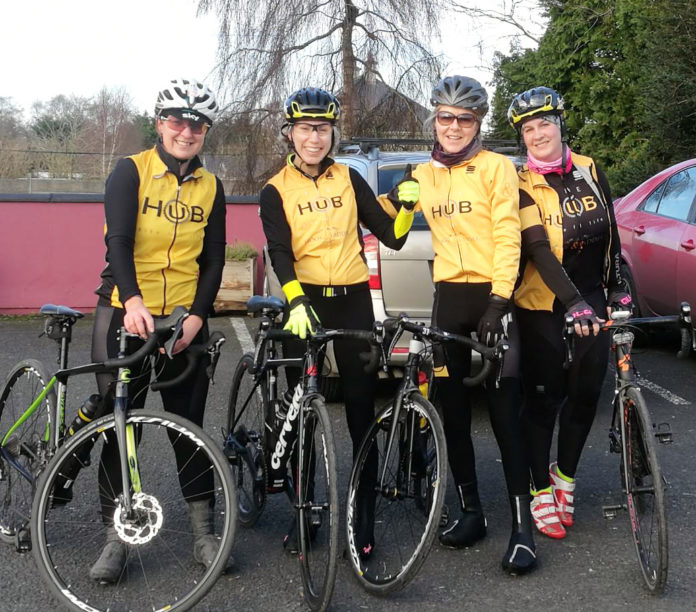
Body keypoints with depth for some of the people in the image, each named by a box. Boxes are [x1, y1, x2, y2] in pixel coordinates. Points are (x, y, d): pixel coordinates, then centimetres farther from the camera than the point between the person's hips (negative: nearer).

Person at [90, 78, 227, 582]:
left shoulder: (210, 187, 7)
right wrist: (133, 300, -31)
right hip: (126, 313, -2)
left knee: (191, 425, 7)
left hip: (185, 320, 3)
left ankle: (204, 529, 18)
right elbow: (118, 240, -15)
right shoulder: (131, 171, -3)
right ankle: (116, 535, 15)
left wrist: (196, 317, -9)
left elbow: (213, 260, 6)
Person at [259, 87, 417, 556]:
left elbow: (392, 236, 8)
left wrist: (408, 206, -11)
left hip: (353, 301, 1)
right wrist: (296, 302, -27)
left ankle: (365, 521, 8)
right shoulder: (276, 191, 3)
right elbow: (280, 253, -11)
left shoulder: (349, 179, 9)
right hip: (306, 303, -1)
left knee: (362, 413, 0)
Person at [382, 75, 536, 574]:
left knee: (505, 410, -8)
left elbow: (507, 235, -10)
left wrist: (499, 300, -17)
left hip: (491, 296, -5)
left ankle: (523, 525, -4)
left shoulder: (496, 167, -3)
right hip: (448, 296, 5)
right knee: (452, 407, 8)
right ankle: (471, 510, 21)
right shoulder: (423, 176, 11)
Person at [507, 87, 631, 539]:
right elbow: (538, 251, -22)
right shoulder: (523, 187, -11)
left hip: (592, 298, 4)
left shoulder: (589, 171, 2)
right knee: (545, 396, 0)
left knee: (587, 391, 4)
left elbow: (611, 233, 11)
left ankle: (566, 476, 23)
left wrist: (617, 288, 9)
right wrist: (573, 303, -34)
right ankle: (541, 491, 12)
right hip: (544, 304, -4)